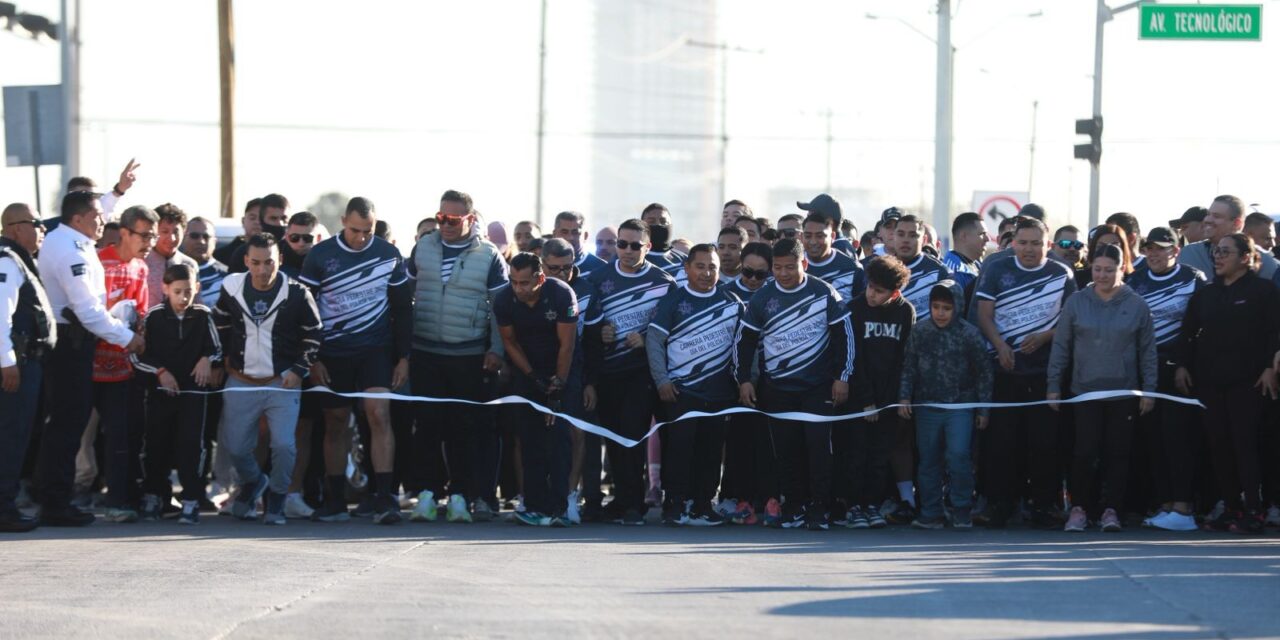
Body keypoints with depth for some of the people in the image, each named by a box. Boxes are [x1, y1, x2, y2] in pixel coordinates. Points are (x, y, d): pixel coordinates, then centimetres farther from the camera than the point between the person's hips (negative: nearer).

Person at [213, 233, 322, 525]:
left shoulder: (296, 293, -9)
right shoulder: (232, 288, -2)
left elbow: (314, 333, 1)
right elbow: (219, 325, 17)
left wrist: (299, 370, -5)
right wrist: (224, 359, 12)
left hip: (282, 383, -3)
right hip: (241, 383, 3)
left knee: (284, 445, -15)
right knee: (235, 447, 4)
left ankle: (276, 498, 9)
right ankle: (253, 482, 37)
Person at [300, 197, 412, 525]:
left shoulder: (389, 255, 1)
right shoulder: (320, 255, -3)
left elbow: (403, 308, 7)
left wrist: (403, 357, 4)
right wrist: (311, 359, -3)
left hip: (376, 350, 0)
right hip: (332, 353, 1)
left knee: (379, 413, -15)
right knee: (335, 424, 6)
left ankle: (384, 499, -18)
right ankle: (335, 501, 14)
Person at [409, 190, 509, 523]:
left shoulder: (488, 255, -1)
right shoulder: (423, 248, 9)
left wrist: (496, 349, -8)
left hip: (470, 358, -3)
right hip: (425, 354, 3)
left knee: (468, 427, -2)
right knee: (428, 423, 3)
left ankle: (479, 495, -1)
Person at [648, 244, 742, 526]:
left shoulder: (731, 301, 8)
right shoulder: (674, 300, 0)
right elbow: (654, 340, -1)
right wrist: (662, 381, -9)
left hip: (719, 392, 3)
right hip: (681, 390, -3)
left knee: (711, 450, 5)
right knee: (679, 448, -7)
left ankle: (703, 506, 11)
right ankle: (676, 507, -4)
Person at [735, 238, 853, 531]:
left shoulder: (824, 293, -3)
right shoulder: (762, 298, 2)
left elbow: (844, 335, 1)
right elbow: (745, 340, 9)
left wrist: (841, 377, -2)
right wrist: (743, 380, 4)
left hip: (818, 386, -2)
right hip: (777, 387, 2)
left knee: (818, 445, -9)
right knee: (787, 449, 2)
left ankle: (820, 509, -4)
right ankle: (794, 507, 10)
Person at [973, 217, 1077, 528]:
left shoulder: (1062, 275, 7)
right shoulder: (996, 271, 6)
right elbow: (984, 314, 2)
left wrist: (1044, 337, -12)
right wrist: (1000, 345, -14)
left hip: (1046, 370, 0)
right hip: (1005, 370, 0)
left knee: (1045, 440, 0)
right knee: (1001, 440, -1)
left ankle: (1042, 503, 7)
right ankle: (1000, 503, 4)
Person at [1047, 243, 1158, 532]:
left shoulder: (1137, 305, 3)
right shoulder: (1076, 302, 3)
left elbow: (1148, 351, 7)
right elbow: (1061, 346, 7)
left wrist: (1149, 390, 2)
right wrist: (1053, 385, 4)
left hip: (1124, 394, 1)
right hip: (1085, 390, -1)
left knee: (1118, 453, 3)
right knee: (1085, 452, -8)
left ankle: (1111, 509, 11)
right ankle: (1079, 508, 4)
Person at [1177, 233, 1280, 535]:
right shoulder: (1205, 294, 15)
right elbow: (1188, 331, 16)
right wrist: (1183, 364, 6)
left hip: (1246, 382, -5)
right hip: (1210, 381, 5)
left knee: (1245, 444, -9)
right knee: (1219, 445, 3)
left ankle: (1253, 511, -8)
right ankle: (1232, 508, 9)